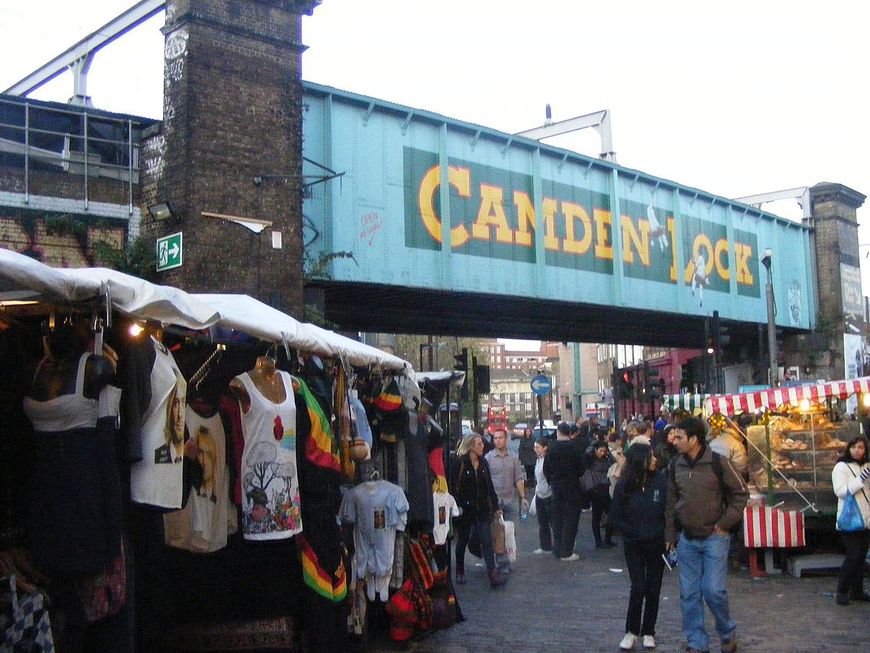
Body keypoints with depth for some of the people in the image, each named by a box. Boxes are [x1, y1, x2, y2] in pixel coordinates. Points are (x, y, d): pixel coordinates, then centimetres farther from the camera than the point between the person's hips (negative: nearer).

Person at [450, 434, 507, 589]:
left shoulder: (483, 463, 7)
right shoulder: (460, 463, -9)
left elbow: (489, 486, 13)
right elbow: (453, 486, -10)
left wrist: (495, 505, 12)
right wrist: (457, 506, -15)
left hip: (482, 509, 3)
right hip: (465, 510, -3)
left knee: (487, 542, -5)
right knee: (462, 541, 13)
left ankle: (494, 576, -9)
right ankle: (460, 572, 30)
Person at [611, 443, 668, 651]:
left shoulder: (661, 481, -8)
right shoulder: (624, 486, -8)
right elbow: (615, 516, -1)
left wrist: (660, 532, -11)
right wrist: (635, 532, -8)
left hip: (656, 542, 1)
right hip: (634, 544, -1)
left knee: (653, 589, 7)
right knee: (638, 587, -6)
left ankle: (648, 632, 21)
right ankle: (631, 631, 11)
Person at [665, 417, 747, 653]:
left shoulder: (718, 463, -10)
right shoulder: (675, 466, 3)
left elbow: (741, 493, -3)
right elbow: (671, 502, 11)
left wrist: (725, 523, -8)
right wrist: (670, 534, 10)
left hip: (715, 536, -4)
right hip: (687, 539, 4)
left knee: (713, 590, -8)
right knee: (689, 593, 5)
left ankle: (728, 634, 18)